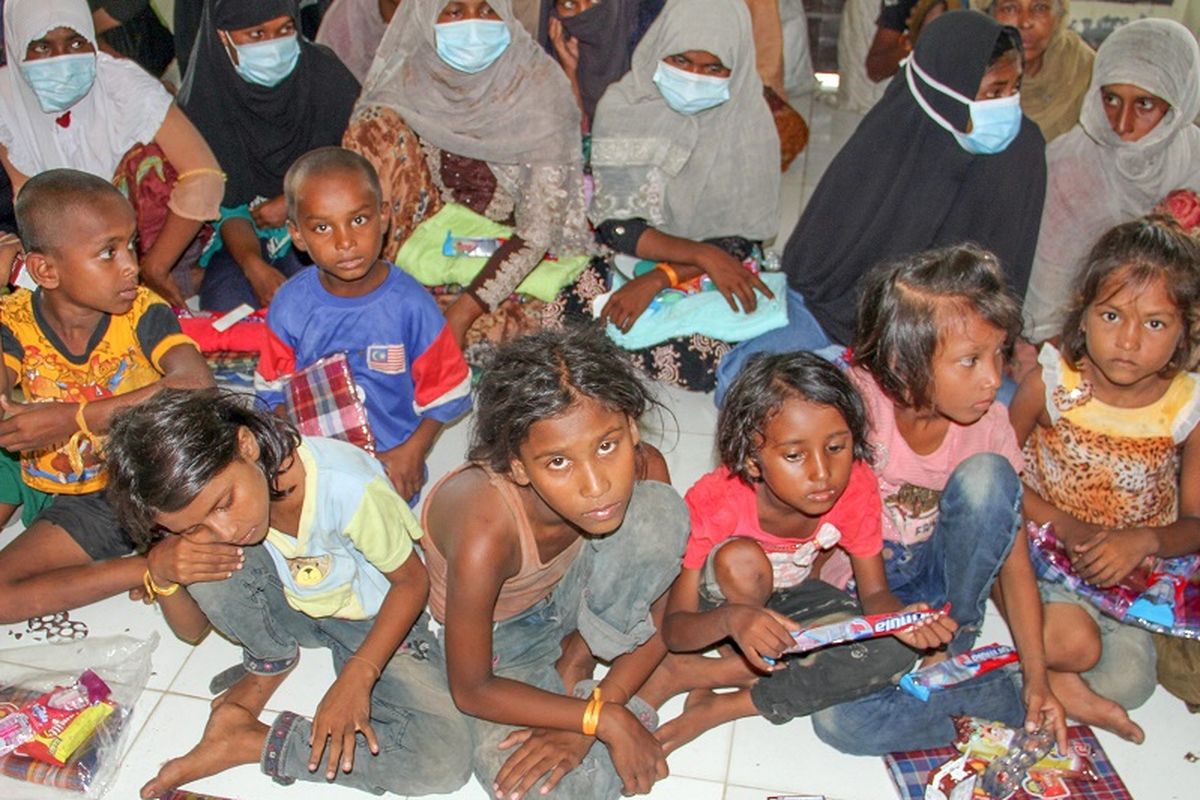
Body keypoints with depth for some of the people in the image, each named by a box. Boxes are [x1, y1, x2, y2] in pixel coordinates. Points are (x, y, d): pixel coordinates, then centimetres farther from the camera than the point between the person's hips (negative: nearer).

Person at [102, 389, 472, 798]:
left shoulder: (347, 487, -34)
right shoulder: (202, 484, -18)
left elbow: (413, 580, -17)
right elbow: (194, 631, -7)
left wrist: (358, 675, -28)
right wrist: (159, 574, -28)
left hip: (373, 623, -3)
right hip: (288, 610, 3)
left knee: (443, 760, -27)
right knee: (202, 562, -29)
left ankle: (247, 741, -12)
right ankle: (271, 664, 0)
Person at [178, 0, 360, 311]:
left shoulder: (325, 74, -6)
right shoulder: (203, 100, -6)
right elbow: (224, 206, -6)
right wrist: (253, 266, -26)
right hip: (242, 238, 1)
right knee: (227, 305, -27)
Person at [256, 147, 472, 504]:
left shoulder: (410, 304, -13)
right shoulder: (290, 304, -7)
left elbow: (447, 391, -4)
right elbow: (274, 390, 3)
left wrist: (412, 451, -10)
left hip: (391, 461, -2)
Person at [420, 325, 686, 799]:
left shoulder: (636, 472, -28)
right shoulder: (485, 534, -39)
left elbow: (663, 611, -14)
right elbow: (471, 690, -23)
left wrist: (584, 723, -21)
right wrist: (602, 717, -25)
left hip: (567, 592, 4)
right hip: (499, 631, -3)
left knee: (661, 507, -26)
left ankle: (577, 658, -5)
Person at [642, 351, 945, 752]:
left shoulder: (855, 487, -23)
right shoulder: (713, 502, -31)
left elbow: (875, 593, -13)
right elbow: (672, 629, -28)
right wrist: (731, 619, -51)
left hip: (798, 595, 4)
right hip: (729, 602, -4)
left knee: (895, 651, -24)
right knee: (741, 559, -37)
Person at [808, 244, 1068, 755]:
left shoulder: (987, 423, -13)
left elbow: (1013, 554, -8)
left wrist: (1037, 676, -11)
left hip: (938, 572, 3)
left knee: (985, 475, -27)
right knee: (839, 717, -30)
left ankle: (955, 651, -12)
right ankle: (993, 694, -10)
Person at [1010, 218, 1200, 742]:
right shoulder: (1050, 382, -12)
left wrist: (1145, 540, -22)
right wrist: (1064, 525, -16)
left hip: (1134, 574, 2)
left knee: (1128, 685, -18)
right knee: (1072, 643, -30)